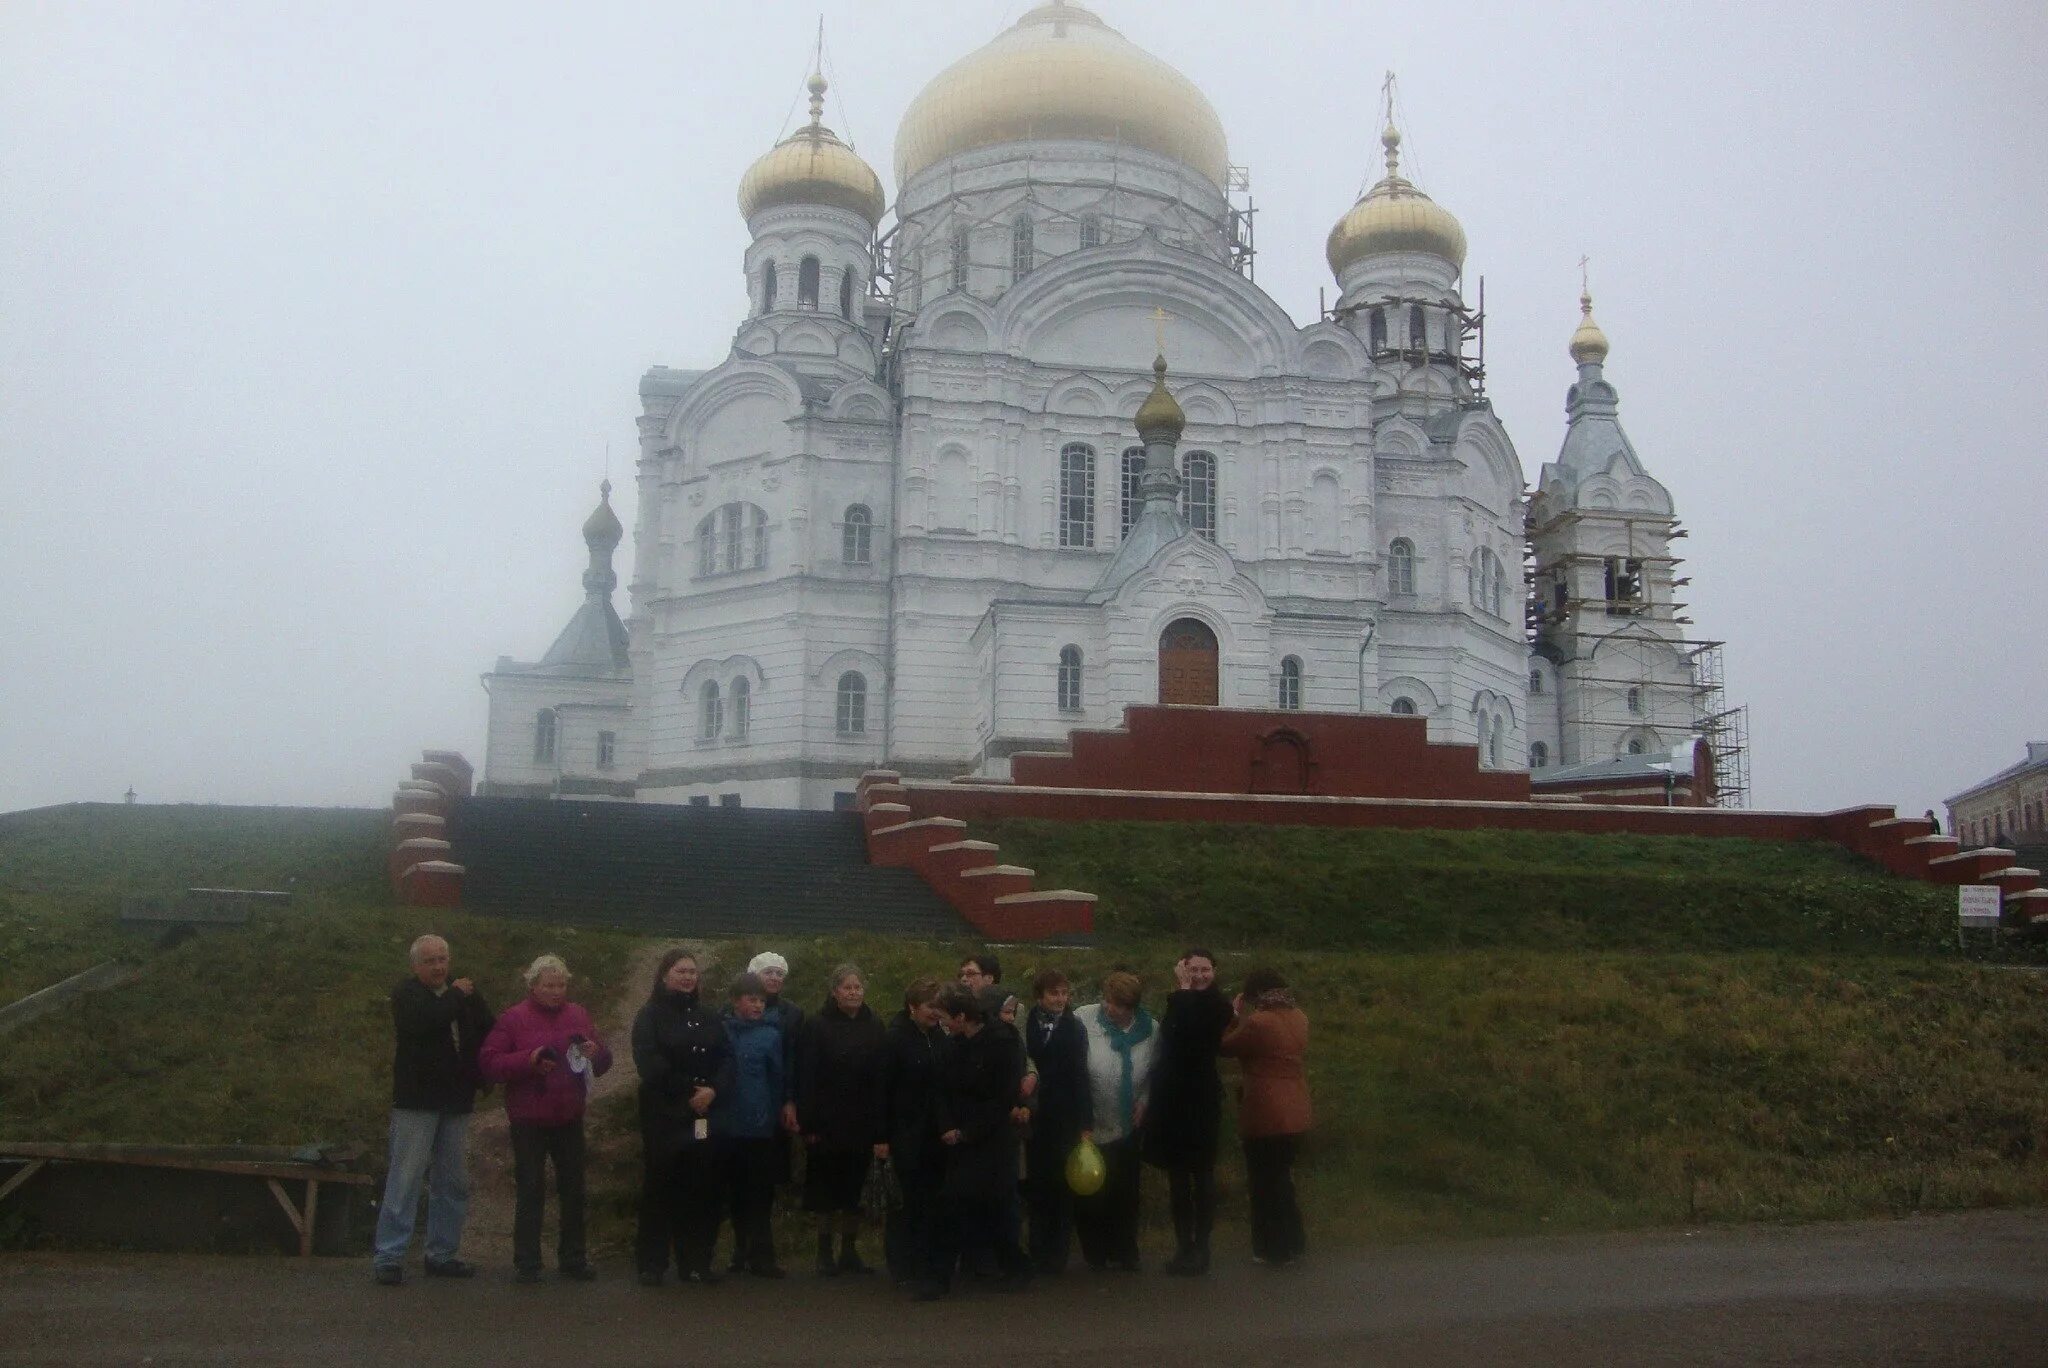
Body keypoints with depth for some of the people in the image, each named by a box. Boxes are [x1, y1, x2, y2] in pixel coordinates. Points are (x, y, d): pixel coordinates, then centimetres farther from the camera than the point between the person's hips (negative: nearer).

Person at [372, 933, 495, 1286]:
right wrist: (456, 997, -15)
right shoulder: (406, 995, -3)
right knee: (405, 1179, -6)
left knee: (453, 1183, 10)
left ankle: (443, 1253, 19)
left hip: (455, 1102, 6)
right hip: (416, 1102, -5)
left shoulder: (462, 994, 12)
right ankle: (389, 1257, -2)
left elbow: (489, 1033, 5)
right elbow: (419, 1023, -25)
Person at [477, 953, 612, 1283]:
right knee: (530, 1191, -1)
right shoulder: (514, 1018, -5)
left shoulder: (577, 1015, 8)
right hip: (529, 1119, -4)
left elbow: (605, 1060, 15)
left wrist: (595, 1053, -9)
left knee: (573, 1189, 9)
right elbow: (488, 1062, -11)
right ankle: (526, 1263, 8)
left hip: (569, 1118, 4)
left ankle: (573, 1258, 20)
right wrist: (529, 1059, -23)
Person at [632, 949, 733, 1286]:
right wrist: (689, 1093, -12)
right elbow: (651, 1064, -10)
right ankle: (651, 1263, 6)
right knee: (662, 1189, -2)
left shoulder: (706, 1017, 17)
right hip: (665, 1116, -4)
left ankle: (696, 1262, 10)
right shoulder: (650, 1016, 2)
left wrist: (713, 1090, -10)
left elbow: (726, 1057, 8)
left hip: (707, 1116, 4)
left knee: (704, 1189, 2)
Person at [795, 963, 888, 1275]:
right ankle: (825, 1252, 15)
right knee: (825, 1189, 6)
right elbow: (806, 1077, -7)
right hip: (826, 1124, -2)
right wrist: (807, 1123, -15)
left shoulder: (875, 1028, 5)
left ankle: (849, 1251, 19)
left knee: (853, 1190, 8)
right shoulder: (818, 1026, -3)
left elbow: (882, 1080, 1)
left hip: (861, 1125, 2)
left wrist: (881, 1131, -5)